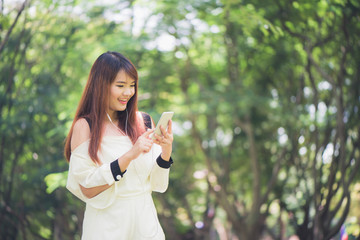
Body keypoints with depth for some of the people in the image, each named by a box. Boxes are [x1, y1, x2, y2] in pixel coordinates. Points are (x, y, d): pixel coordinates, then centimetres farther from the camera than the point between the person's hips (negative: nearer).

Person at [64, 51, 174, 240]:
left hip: (144, 220, 4)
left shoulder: (144, 122, 2)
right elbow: (86, 189, -16)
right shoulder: (85, 126, -10)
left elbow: (156, 182, 4)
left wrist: (166, 151, -14)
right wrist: (129, 156, -22)